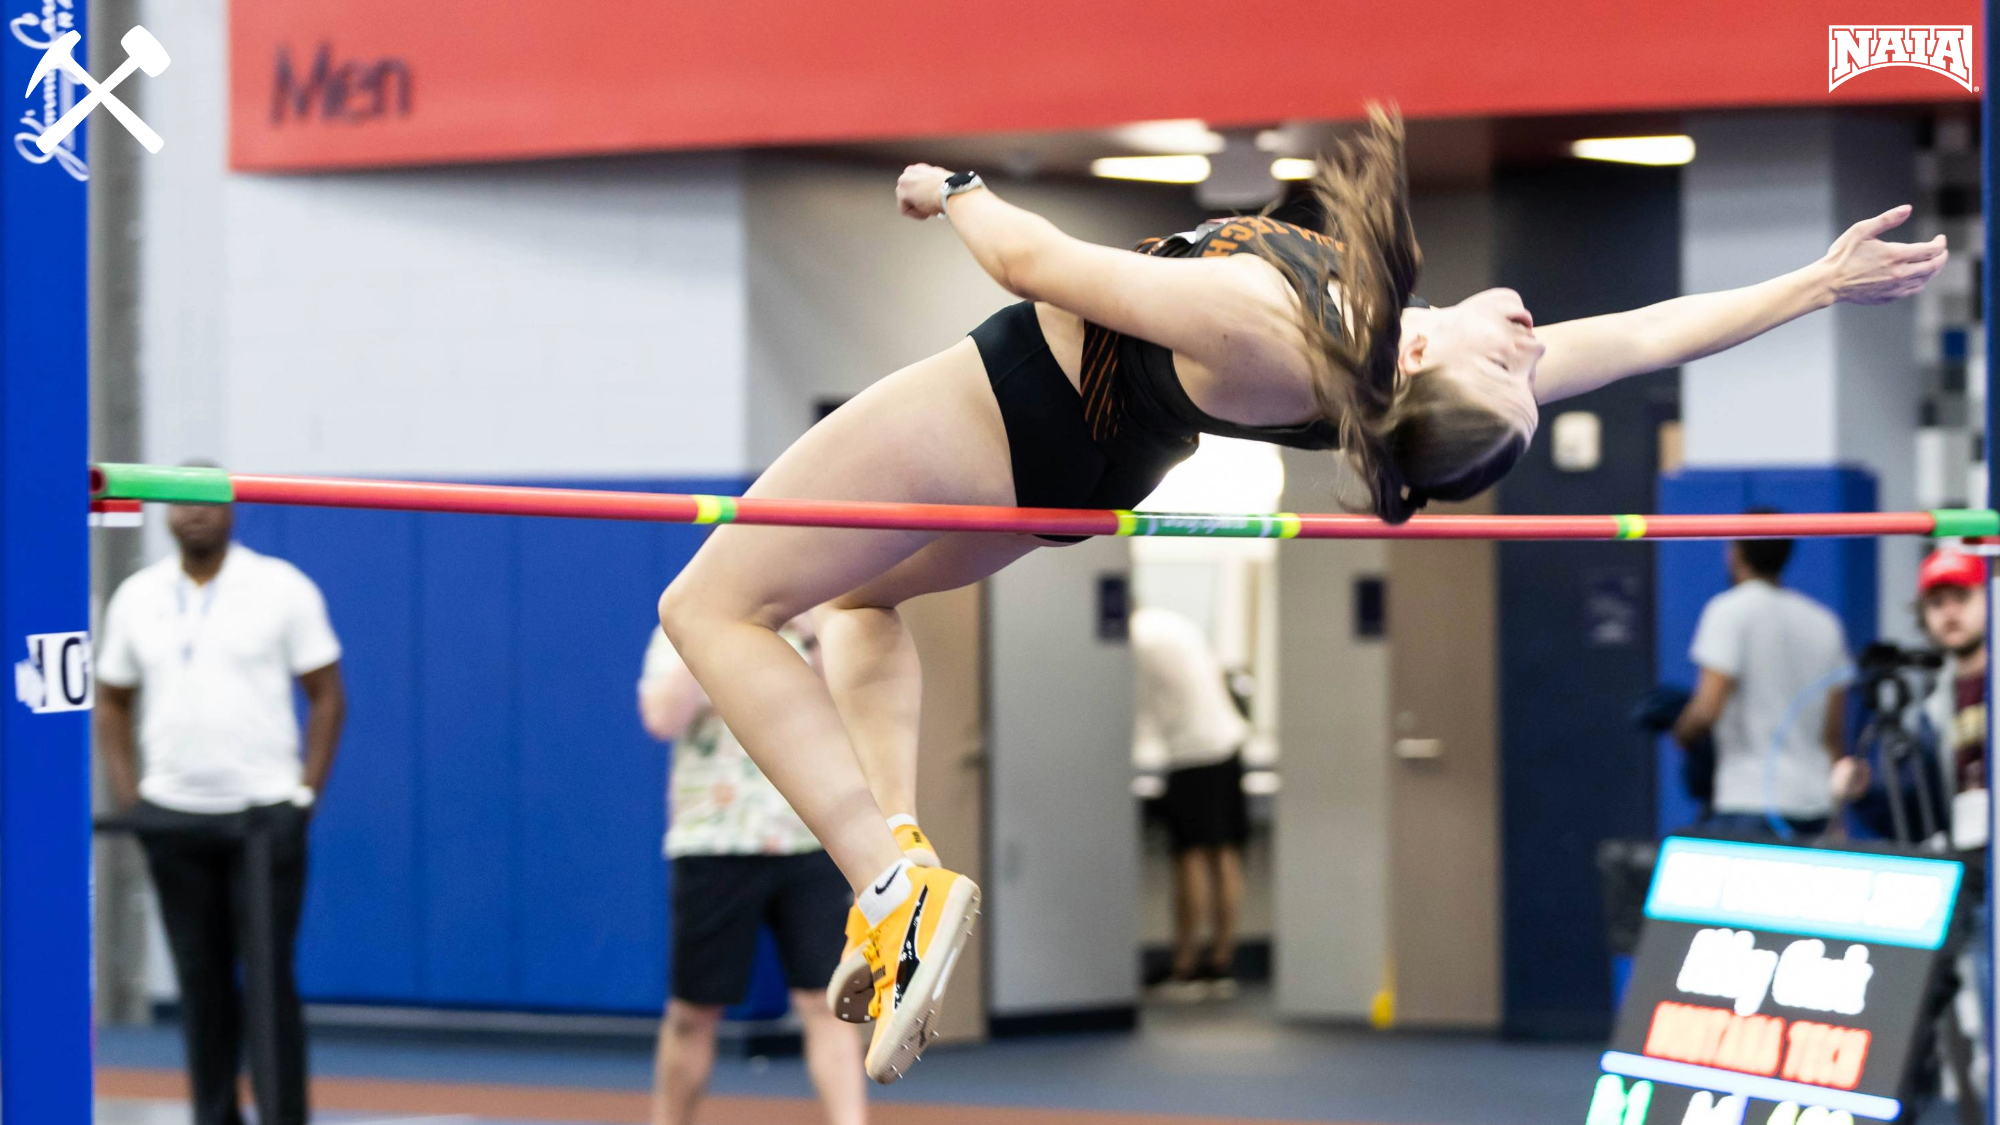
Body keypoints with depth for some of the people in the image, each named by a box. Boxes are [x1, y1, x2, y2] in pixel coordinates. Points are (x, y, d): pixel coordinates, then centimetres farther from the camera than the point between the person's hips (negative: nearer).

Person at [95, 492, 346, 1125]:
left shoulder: (282, 589, -2)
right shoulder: (136, 598, 7)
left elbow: (326, 696, 1)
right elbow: (111, 704, 15)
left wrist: (307, 790, -6)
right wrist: (129, 795, 5)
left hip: (263, 812, -3)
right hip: (172, 814, 3)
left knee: (267, 978, -8)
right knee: (201, 980, 8)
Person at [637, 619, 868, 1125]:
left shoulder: (815, 634, 9)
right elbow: (663, 719, -15)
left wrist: (812, 637, -14)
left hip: (810, 846, 2)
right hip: (715, 848, -1)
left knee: (827, 1003, -9)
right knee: (694, 1011, 7)